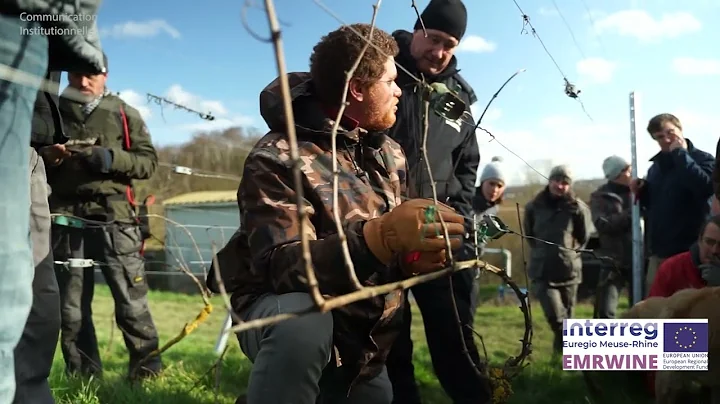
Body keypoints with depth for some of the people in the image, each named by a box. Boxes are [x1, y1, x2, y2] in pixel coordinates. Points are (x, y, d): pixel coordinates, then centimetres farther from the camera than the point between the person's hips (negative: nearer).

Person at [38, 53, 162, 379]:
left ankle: (148, 373, 3)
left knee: (132, 303, -6)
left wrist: (110, 158, -13)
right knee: (71, 306, 6)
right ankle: (83, 379, 16)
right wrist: (46, 157, -3)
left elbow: (148, 161, 4)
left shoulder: (124, 114, 10)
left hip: (113, 218, -2)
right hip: (66, 219, 3)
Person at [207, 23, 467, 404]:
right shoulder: (277, 158, -21)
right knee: (303, 321, -39)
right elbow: (281, 266, -32)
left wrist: (412, 256, -20)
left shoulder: (391, 155, 3)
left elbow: (396, 252, 7)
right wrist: (380, 236, -47)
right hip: (284, 313, -7)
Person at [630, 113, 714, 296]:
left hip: (689, 251, -6)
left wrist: (681, 154, -19)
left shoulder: (702, 159, -4)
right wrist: (641, 192, 4)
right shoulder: (656, 166, 14)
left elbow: (705, 187, -27)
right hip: (659, 251, 7)